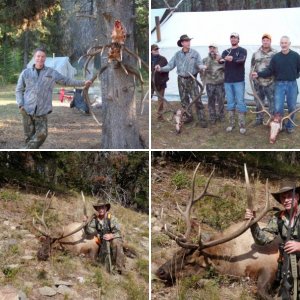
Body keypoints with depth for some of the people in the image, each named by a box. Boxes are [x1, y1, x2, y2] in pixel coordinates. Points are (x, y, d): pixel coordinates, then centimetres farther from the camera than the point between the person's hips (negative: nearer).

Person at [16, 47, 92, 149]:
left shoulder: (51, 73, 8)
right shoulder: (26, 73, 8)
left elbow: (66, 81, 15)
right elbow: (19, 90, 11)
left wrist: (83, 83, 9)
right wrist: (20, 105, -3)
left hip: (42, 111, 0)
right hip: (27, 110, 0)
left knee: (42, 134, -14)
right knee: (29, 136, 0)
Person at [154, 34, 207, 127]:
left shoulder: (195, 53, -5)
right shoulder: (177, 54, 3)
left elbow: (199, 64, -8)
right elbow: (170, 65, 1)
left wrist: (203, 67, -32)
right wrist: (161, 69, -15)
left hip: (191, 79, -4)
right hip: (181, 79, 4)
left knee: (197, 100, -9)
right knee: (184, 100, 12)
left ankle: (202, 120, -6)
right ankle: (188, 117, 27)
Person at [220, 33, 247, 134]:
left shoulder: (242, 50, 1)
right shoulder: (226, 52, 13)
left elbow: (242, 59, -20)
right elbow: (221, 60, -5)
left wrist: (232, 59, -42)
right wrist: (221, 60, -32)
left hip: (239, 81, -4)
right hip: (228, 81, 4)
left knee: (240, 102, -4)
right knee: (230, 103, 8)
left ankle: (242, 125, 0)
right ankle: (231, 124, 16)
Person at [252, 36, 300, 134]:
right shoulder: (276, 57, 1)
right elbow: (270, 71, 0)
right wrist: (259, 74, -12)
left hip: (292, 85, 0)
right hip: (279, 85, 1)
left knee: (292, 107, 9)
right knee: (278, 108, -2)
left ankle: (290, 126, 24)